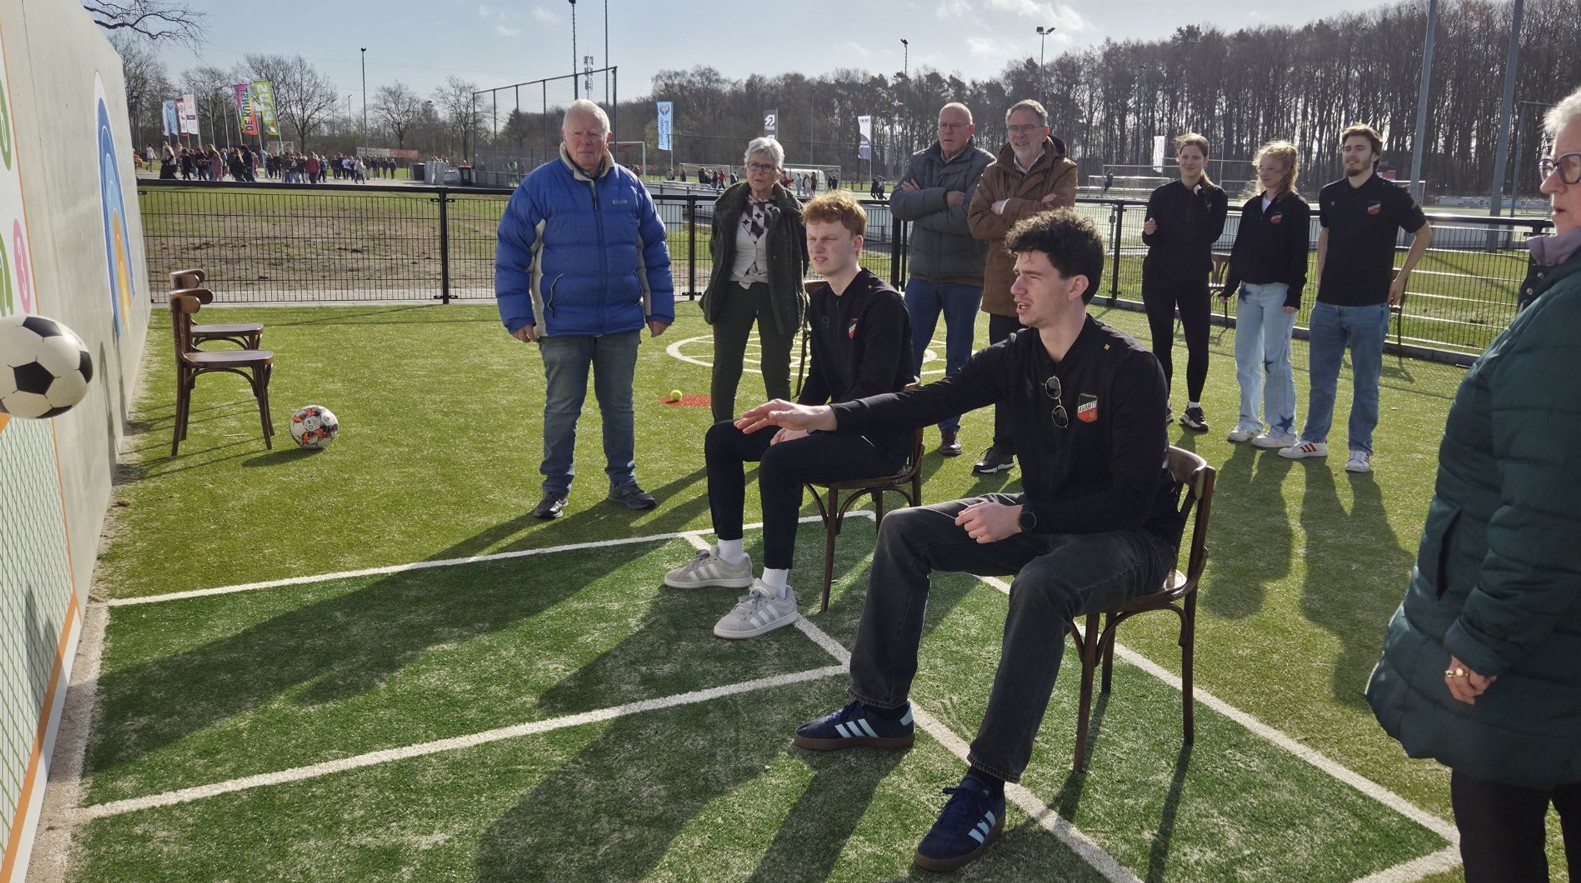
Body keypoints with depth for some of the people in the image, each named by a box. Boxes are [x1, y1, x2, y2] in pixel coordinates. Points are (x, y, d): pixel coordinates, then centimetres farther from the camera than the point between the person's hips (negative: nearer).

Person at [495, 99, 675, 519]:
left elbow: (655, 252, 9)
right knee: (562, 410, 7)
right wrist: (517, 315, -9)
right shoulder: (538, 186, -5)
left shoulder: (630, 186, 4)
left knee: (619, 406, 13)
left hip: (622, 323, 3)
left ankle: (623, 481, 26)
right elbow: (510, 253, -5)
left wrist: (660, 308, 6)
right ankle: (556, 488, 20)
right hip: (563, 325, -2)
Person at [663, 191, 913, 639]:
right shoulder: (821, 301, 10)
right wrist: (797, 421, -2)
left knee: (779, 461, -34)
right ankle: (729, 559, 19)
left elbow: (875, 390, -23)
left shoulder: (882, 303, -17)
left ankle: (775, 594, -22)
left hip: (878, 438, -10)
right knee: (721, 438, 9)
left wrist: (809, 427, -22)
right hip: (833, 424, 10)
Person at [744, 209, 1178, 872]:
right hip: (1041, 519, 7)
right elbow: (928, 401, -12)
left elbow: (1133, 499, -25)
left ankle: (986, 786, -26)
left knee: (1040, 586, -39)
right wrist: (821, 416, -23)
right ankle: (882, 710, 9)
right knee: (904, 531, -2)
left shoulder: (1130, 369, -23)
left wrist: (1021, 518, -29)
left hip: (1129, 537, -7)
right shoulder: (1017, 355, -4)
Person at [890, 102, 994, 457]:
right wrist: (942, 198, -20)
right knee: (908, 350, 4)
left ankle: (950, 427, 19)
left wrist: (920, 205, -12)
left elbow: (969, 219, -22)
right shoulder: (920, 161, 7)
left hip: (965, 276, -3)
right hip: (922, 273, 3)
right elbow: (897, 203, -9)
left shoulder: (984, 166, -9)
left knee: (958, 357, 8)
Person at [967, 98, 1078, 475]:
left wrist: (1007, 208, -9)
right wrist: (1029, 215, -14)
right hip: (1003, 289, 4)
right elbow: (976, 223, -4)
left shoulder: (1063, 171, -1)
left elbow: (1056, 214, -20)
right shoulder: (994, 172, 10)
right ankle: (1003, 448, 22)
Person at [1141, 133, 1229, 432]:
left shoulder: (1215, 196, 1)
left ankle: (1194, 407, 12)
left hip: (1195, 280, 0)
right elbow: (1151, 239, 5)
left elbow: (1211, 234, -13)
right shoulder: (1162, 195, 2)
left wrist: (1198, 199, -16)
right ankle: (1162, 405, 17)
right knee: (1161, 344, 6)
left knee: (1198, 346, -2)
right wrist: (1149, 232, -17)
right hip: (1159, 278, 1)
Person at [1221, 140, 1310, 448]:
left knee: (1275, 360, -5)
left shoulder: (1296, 207, -6)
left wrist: (1293, 296, -15)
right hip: (1249, 290, 6)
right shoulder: (1252, 206, 12)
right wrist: (1230, 285, 10)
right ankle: (1249, 421, 18)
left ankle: (1283, 429, 3)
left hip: (1278, 292, -6)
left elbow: (1299, 255, -10)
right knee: (1245, 357, 7)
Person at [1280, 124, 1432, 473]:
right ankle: (1314, 439, 24)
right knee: (1321, 378, 12)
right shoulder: (1329, 194, 6)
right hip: (1327, 304, 4)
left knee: (1365, 383, 4)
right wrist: (1321, 280, 12)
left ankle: (1360, 449, 13)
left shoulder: (1391, 195, -6)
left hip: (1369, 306, -4)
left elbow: (1424, 233, 5)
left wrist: (1400, 277, 1)